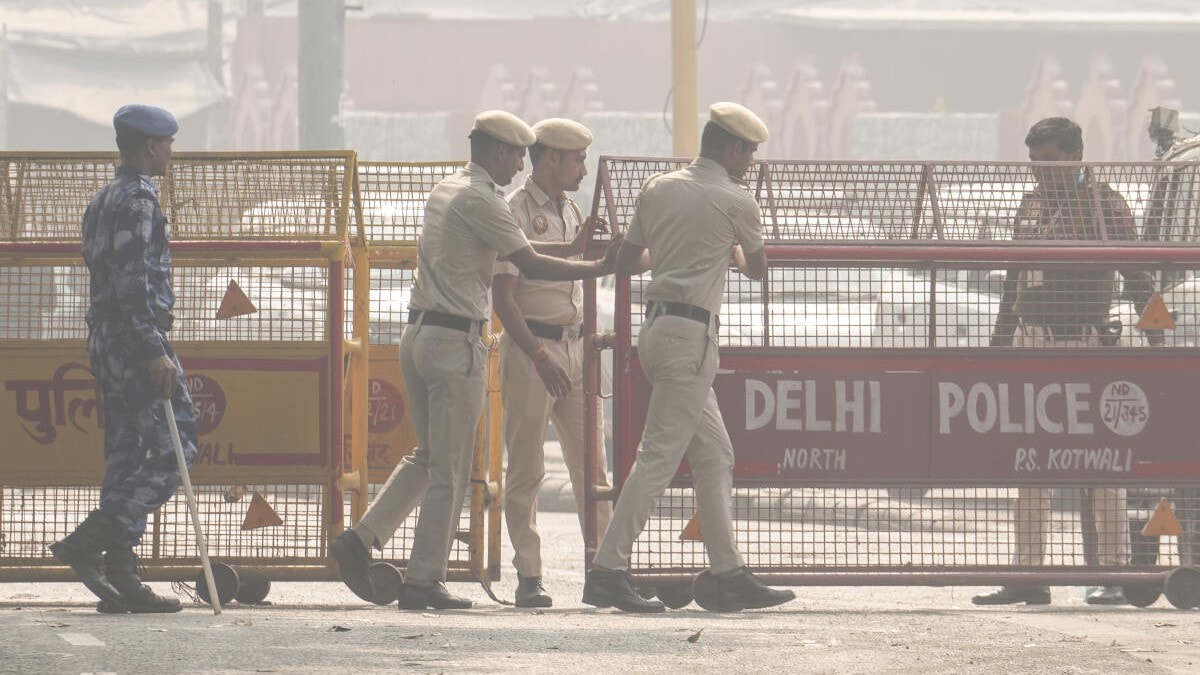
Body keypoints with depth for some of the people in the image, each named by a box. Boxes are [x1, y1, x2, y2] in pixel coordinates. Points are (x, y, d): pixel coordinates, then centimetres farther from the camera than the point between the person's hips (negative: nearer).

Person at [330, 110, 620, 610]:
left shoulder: (444, 191, 17)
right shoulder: (480, 200, -12)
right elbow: (530, 265, -14)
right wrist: (598, 268, -8)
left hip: (418, 335, 9)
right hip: (456, 342, -9)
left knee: (427, 456, 17)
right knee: (449, 470, -2)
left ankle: (360, 540, 5)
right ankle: (424, 581, 0)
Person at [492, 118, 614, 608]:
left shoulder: (570, 212, 15)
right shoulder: (516, 213, -10)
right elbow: (503, 297, -16)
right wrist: (540, 357, -23)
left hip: (573, 345, 7)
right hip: (529, 347, -7)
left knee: (591, 462, 3)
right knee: (526, 470, -2)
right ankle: (528, 579, 0)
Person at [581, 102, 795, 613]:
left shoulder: (657, 190, 10)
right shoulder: (736, 202, -7)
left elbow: (625, 263, 15)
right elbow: (756, 269, 9)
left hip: (656, 326, 8)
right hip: (691, 335, -8)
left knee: (714, 456, 13)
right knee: (659, 456, -9)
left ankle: (730, 576, 13)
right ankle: (607, 570, -14)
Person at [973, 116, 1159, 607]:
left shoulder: (1103, 204, -2)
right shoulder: (1031, 205, 14)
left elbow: (1136, 277, -3)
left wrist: (1156, 339, -9)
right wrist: (998, 345, 19)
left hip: (1086, 344, -6)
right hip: (1031, 342, 6)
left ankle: (1114, 573, 1)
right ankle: (1026, 573, 7)